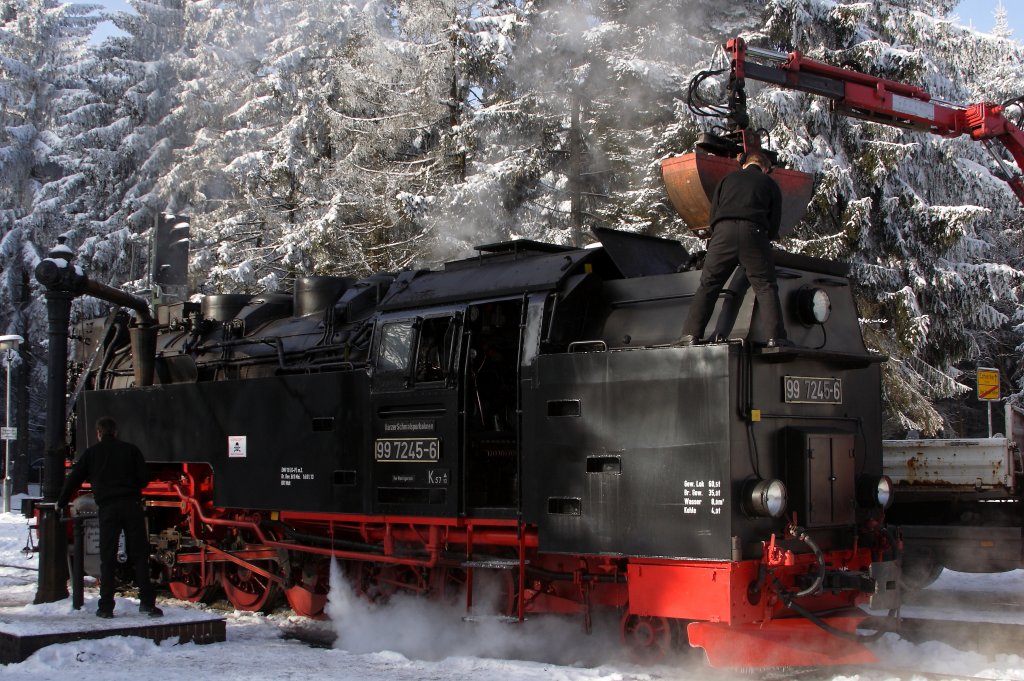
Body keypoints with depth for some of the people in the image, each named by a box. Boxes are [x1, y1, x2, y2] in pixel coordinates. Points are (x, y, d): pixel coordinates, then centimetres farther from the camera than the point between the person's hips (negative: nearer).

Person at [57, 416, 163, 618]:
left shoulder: (92, 452, 11)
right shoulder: (131, 450, 11)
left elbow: (74, 479, 14)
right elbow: (144, 478, 6)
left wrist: (61, 503, 27)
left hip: (107, 508, 0)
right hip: (132, 506, 0)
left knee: (107, 558, 4)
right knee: (140, 555, 3)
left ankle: (106, 607, 2)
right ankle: (147, 601, -4)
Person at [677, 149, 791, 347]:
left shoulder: (728, 179, 26)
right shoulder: (770, 184, 22)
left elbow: (713, 213, 21)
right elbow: (775, 222, 19)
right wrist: (766, 239, 35)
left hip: (723, 229, 1)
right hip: (753, 231, -1)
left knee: (708, 284, 4)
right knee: (765, 286, 3)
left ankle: (691, 334, -4)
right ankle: (775, 337, -8)